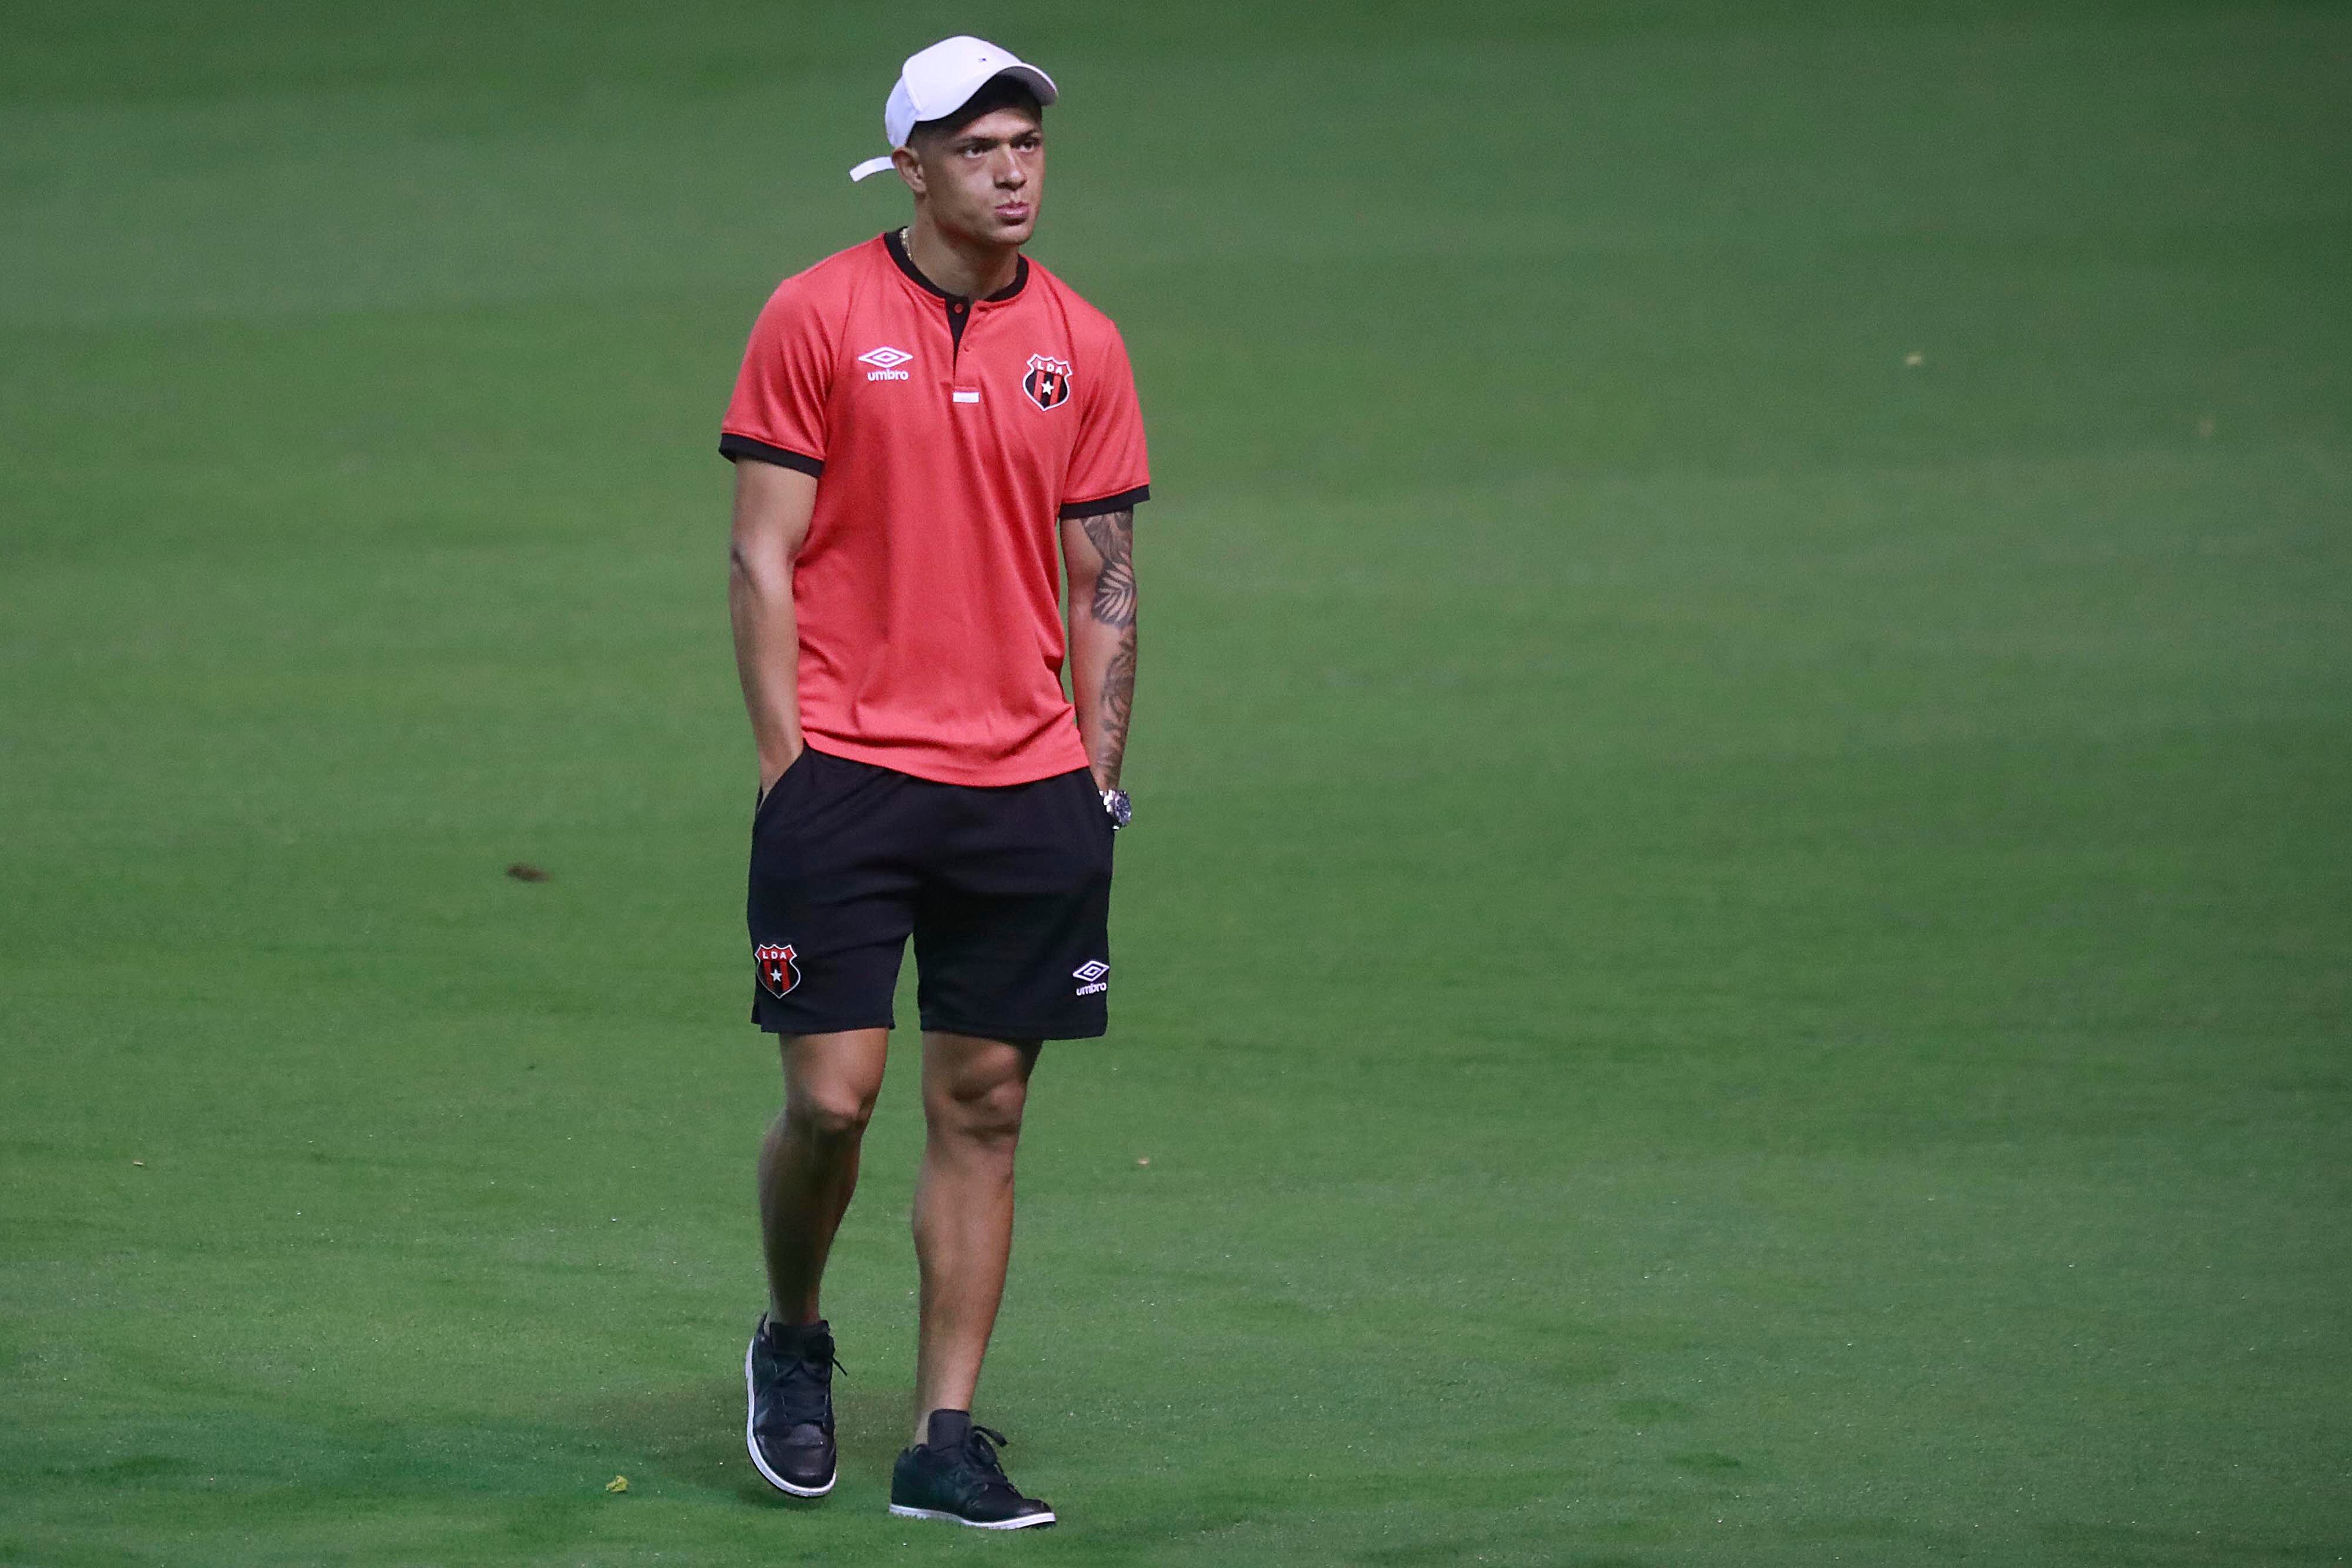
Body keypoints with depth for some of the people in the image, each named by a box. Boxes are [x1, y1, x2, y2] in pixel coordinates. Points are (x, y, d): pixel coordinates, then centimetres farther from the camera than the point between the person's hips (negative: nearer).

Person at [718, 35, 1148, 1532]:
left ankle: (946, 1441, 7)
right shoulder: (818, 317, -1)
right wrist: (788, 757, -7)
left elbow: (1105, 580, 12)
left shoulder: (1082, 345, 8)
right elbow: (765, 556, -2)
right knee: (831, 1099, -6)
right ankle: (792, 1341, 22)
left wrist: (1099, 777, 6)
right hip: (849, 772, -3)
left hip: (1027, 786, 3)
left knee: (984, 1110, 2)